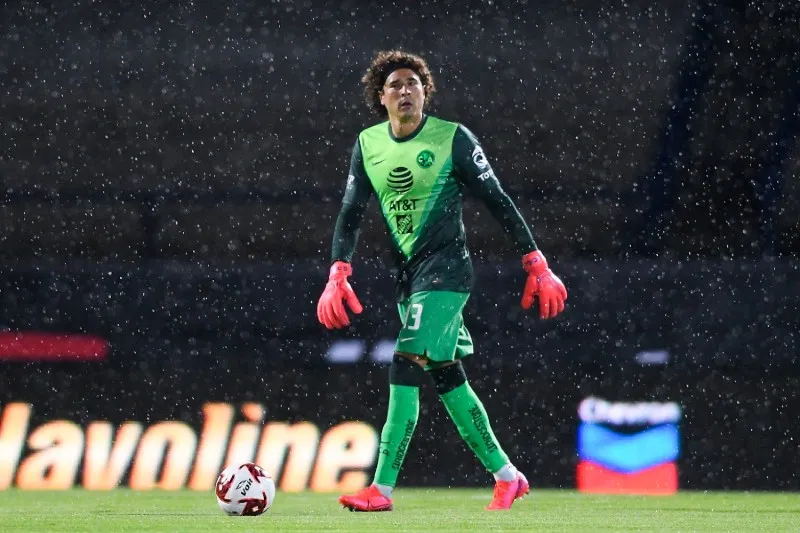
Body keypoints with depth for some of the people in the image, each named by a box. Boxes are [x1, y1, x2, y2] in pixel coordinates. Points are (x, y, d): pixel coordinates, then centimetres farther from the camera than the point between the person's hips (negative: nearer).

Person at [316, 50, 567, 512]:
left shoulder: (453, 139, -8)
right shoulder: (369, 145, 7)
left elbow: (497, 201, -5)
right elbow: (352, 213, 9)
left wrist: (536, 264, -5)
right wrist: (338, 274, -5)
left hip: (447, 269, -7)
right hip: (409, 273, 7)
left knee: (406, 369, -17)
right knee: (448, 378, 10)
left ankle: (382, 489, -18)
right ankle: (506, 475, 22)